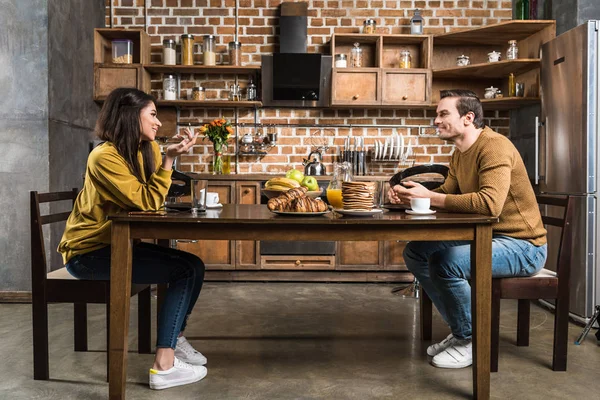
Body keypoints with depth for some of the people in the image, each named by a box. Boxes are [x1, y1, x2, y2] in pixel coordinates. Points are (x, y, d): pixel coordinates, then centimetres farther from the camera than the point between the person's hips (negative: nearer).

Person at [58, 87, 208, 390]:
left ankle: (175, 339, 14)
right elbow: (146, 202, -23)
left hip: (118, 244, 8)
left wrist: (170, 156, -4)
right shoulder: (104, 157, -20)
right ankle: (164, 365, -15)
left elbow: (157, 200, 6)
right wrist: (169, 159, -24)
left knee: (194, 265, -4)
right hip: (89, 252, -8)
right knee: (185, 271, -18)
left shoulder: (148, 149, 4)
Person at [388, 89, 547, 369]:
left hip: (522, 245, -9)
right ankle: (461, 329, 12)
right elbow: (447, 193, 8)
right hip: (485, 237, 9)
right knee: (415, 252, 1)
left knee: (445, 261, -31)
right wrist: (409, 195, -10)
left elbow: (490, 203, -35)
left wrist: (429, 197, -30)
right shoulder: (459, 154, 9)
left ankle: (471, 341, -5)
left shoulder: (494, 146, -21)